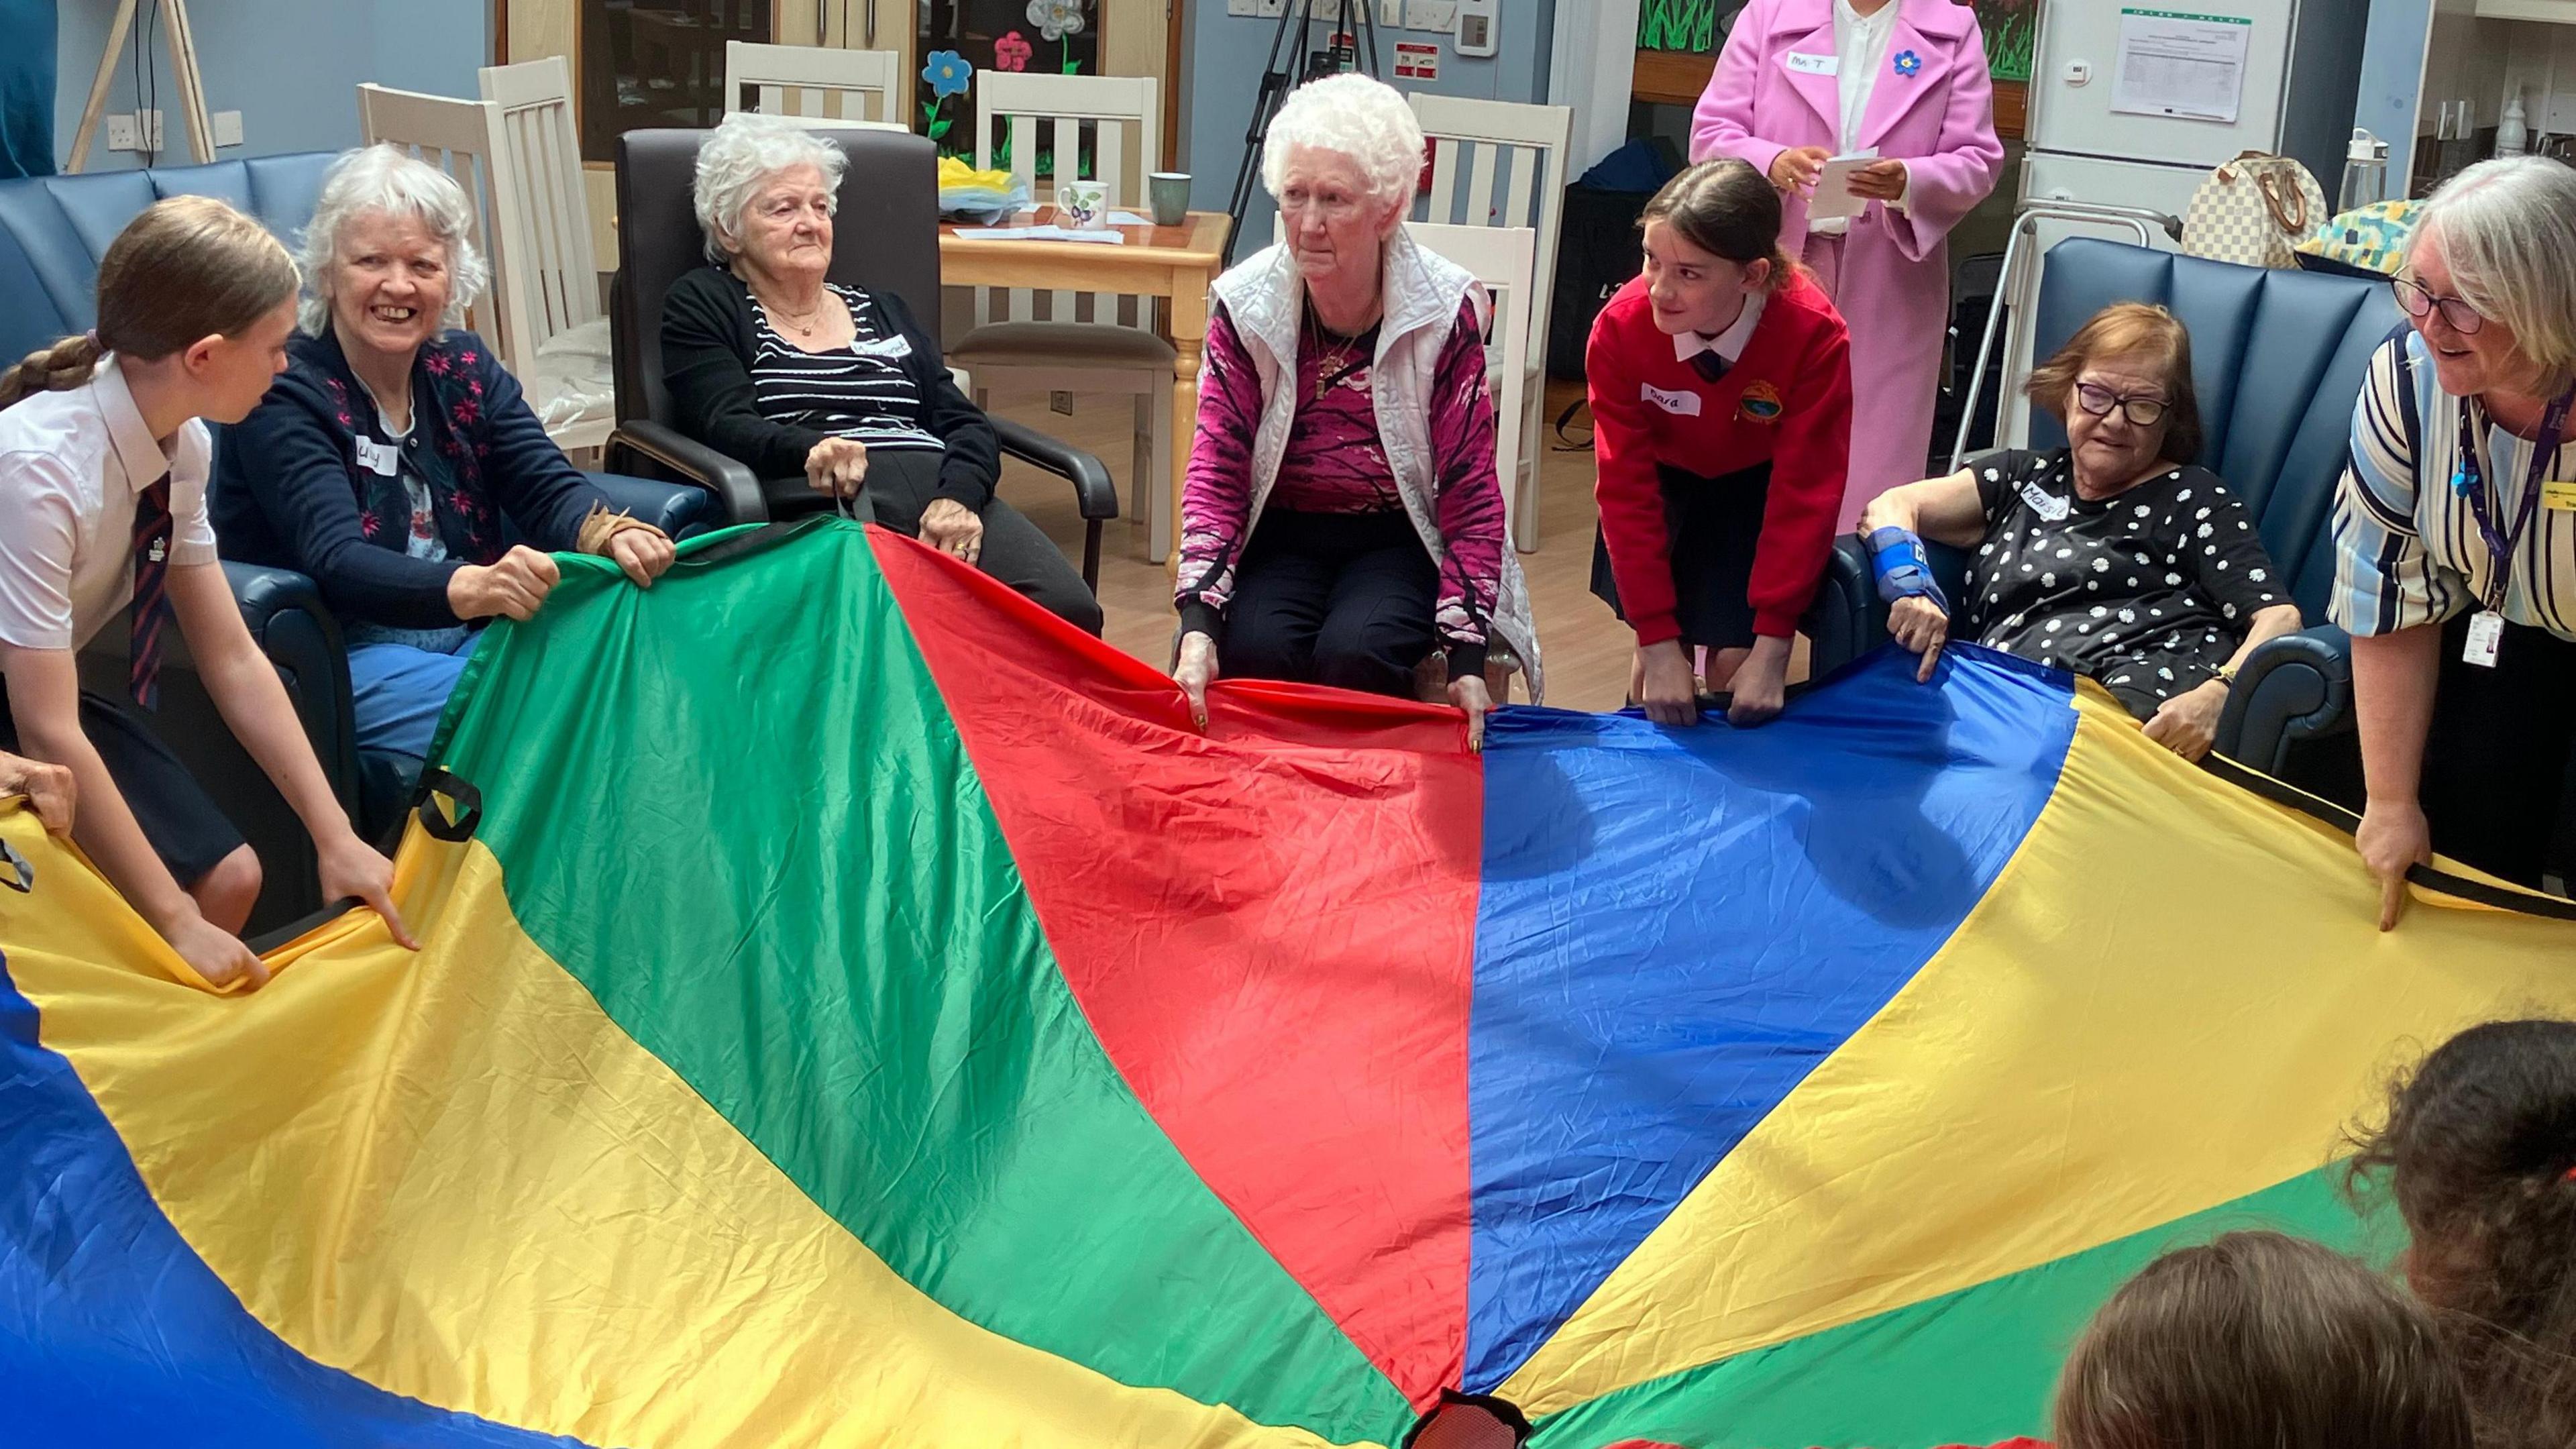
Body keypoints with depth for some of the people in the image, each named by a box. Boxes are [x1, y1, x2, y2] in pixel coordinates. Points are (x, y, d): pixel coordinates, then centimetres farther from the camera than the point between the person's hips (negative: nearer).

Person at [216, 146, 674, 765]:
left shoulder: (465, 369, 9)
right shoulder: (283, 393, -10)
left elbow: (549, 487, -2)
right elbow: (336, 561, -24)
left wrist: (610, 535, -28)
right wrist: (470, 587, -45)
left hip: (471, 636, 6)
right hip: (343, 655, -6)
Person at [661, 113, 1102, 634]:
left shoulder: (884, 312, 29)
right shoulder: (702, 305, 17)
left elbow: (967, 425, 17)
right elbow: (726, 426, -1)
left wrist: (960, 496, -8)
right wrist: (812, 451, -25)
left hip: (944, 491, 5)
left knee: (1070, 610, -27)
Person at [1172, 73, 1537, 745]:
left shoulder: (1446, 309, -13)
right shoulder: (1244, 304, -8)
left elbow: (1468, 489, -11)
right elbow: (1217, 469, -10)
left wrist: (1465, 655, -20)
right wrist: (1198, 622, -25)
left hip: (1401, 538, -1)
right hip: (1282, 533, 2)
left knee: (1354, 654, -30)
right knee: (1253, 651, -28)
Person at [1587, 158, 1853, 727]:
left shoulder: (1816, 335, -36)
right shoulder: (1620, 329, -32)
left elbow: (1805, 493, -27)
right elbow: (1626, 489, -25)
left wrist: (1772, 648, -27)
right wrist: (1658, 642, -27)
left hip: (1759, 483, -1)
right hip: (1664, 475, 1)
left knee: (1735, 666, -11)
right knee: (1659, 669, -6)